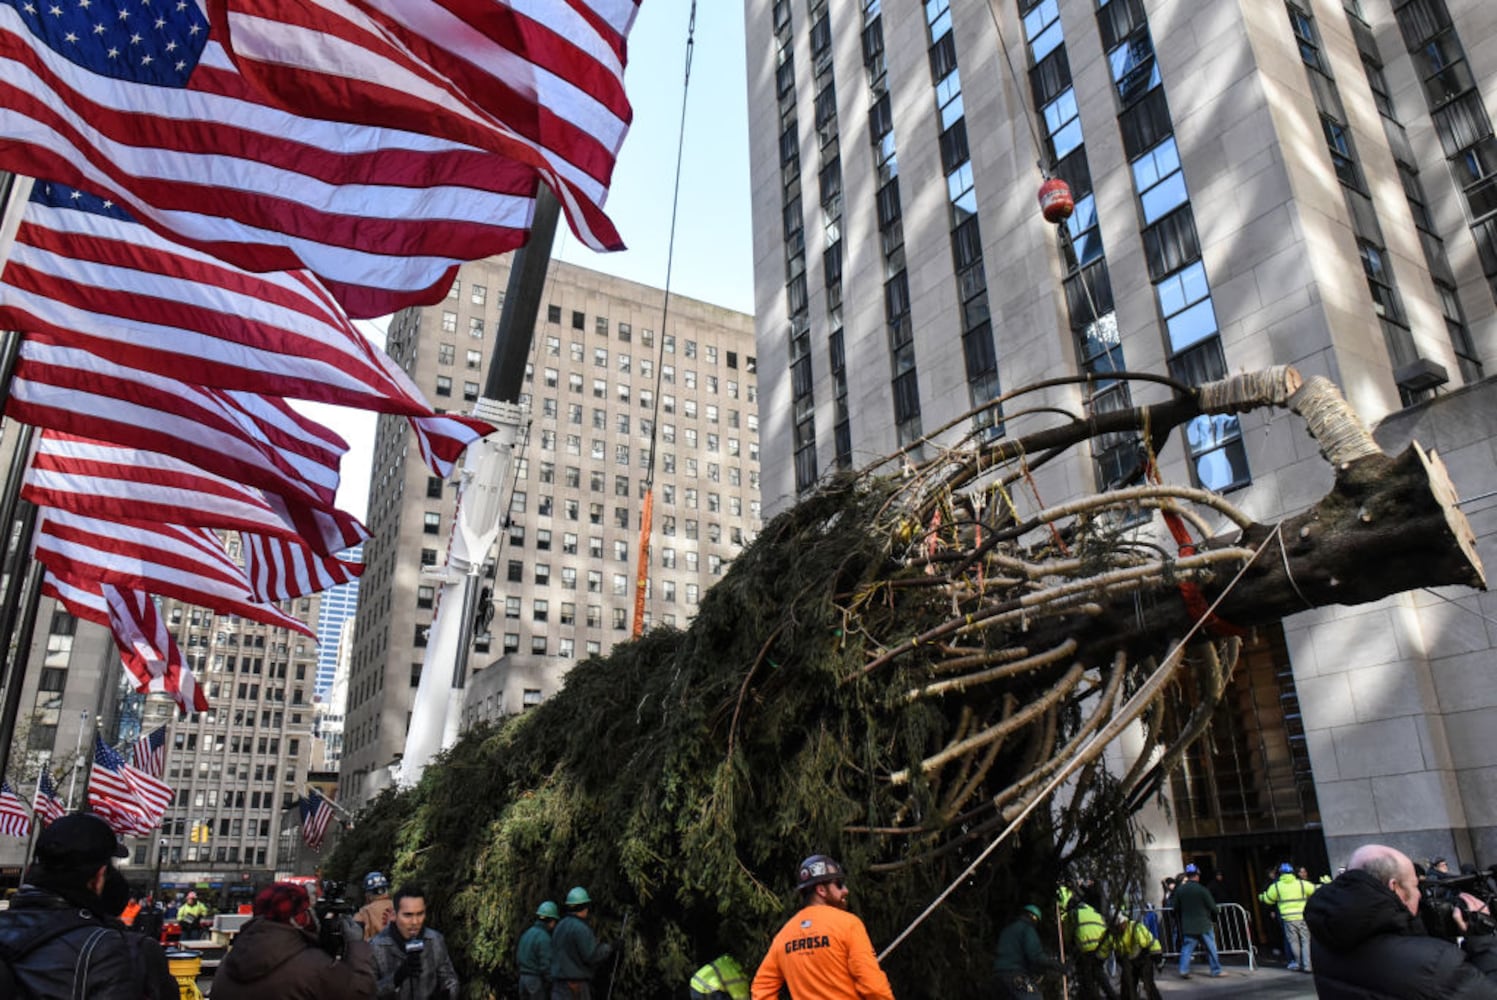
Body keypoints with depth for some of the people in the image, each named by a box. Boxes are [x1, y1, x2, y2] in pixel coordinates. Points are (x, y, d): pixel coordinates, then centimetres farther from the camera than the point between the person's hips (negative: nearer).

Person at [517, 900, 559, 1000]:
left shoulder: (527, 934, 10)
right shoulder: (544, 938, -17)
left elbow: (518, 959, 16)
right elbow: (546, 965, -20)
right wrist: (554, 984, -9)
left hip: (524, 979, 8)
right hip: (537, 981, -8)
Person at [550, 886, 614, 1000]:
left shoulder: (560, 927, 13)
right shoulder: (581, 928, -14)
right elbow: (592, 956, -19)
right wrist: (608, 948, -3)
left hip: (559, 982, 8)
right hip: (577, 984, -8)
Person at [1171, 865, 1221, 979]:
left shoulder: (1179, 890, 1)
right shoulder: (1202, 889, -13)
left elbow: (1176, 909, 7)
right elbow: (1213, 907, -8)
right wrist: (1212, 914, 14)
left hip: (1187, 926, 4)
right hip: (1203, 926, -3)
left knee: (1186, 949, 5)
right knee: (1211, 948, 10)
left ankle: (1184, 970, -3)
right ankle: (1216, 971, 18)